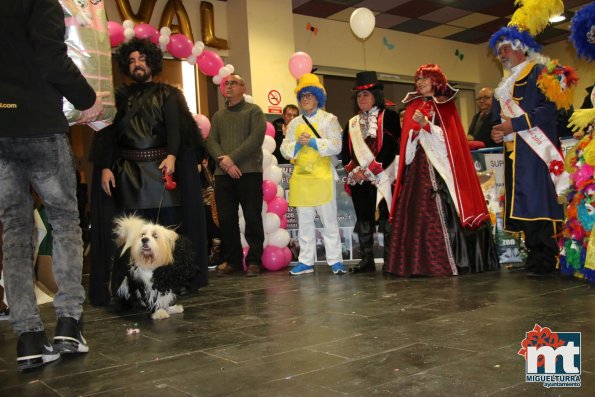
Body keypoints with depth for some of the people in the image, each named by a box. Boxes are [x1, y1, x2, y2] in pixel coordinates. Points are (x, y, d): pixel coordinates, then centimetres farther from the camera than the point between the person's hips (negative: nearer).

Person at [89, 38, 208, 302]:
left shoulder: (168, 94, 10)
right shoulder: (120, 97, 17)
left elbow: (175, 126, -6)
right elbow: (108, 133, 10)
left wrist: (172, 155, -24)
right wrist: (105, 167, -4)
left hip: (162, 168, -1)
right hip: (127, 172, 2)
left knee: (169, 223, -4)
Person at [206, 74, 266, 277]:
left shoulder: (253, 111, 6)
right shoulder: (218, 115, 19)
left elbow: (256, 138, -8)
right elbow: (211, 141, 8)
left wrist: (233, 158, -14)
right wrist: (223, 162, -11)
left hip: (249, 172, -4)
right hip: (223, 174, 4)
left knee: (253, 218, -2)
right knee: (226, 219, 4)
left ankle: (254, 260, 7)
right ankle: (231, 259, 16)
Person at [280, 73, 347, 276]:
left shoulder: (329, 119, 5)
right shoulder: (295, 123, 17)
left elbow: (335, 146, -7)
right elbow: (284, 148, 11)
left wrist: (312, 142, -15)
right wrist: (297, 144, -9)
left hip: (322, 175, -4)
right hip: (300, 176, 4)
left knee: (329, 220, -2)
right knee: (304, 222, 7)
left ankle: (335, 260, 4)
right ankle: (306, 261, 13)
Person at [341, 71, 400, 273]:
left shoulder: (388, 116, 1)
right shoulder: (352, 123, 17)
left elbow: (390, 147, -9)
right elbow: (345, 152, 12)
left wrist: (370, 170, -15)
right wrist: (354, 170, -6)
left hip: (382, 177, -5)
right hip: (358, 179, 5)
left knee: (386, 217, -5)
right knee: (363, 218, 7)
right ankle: (367, 260, 14)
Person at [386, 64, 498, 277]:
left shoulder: (445, 105, 6)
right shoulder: (413, 107, 17)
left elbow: (447, 136, -5)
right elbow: (408, 140, 15)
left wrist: (426, 123, -15)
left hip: (439, 166, -4)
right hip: (418, 167, 4)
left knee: (441, 214, -11)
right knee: (415, 214, -2)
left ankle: (444, 262, -6)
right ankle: (417, 262, 2)